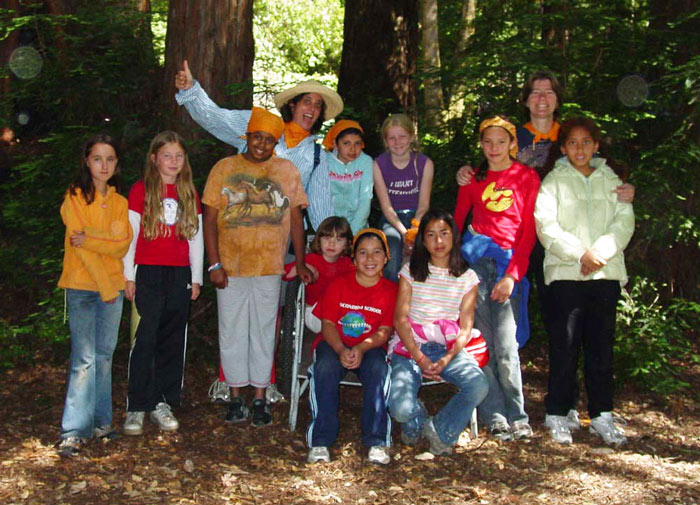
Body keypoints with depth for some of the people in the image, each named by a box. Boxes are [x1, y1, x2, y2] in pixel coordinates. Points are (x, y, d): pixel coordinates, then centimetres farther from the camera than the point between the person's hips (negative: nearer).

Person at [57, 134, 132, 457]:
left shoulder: (119, 202, 12)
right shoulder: (75, 197, -3)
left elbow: (123, 245, -1)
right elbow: (80, 246, -10)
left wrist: (91, 238, -18)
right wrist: (106, 287, -11)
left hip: (113, 287, 5)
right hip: (82, 287, -5)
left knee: (105, 356, 7)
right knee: (84, 359, -10)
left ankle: (100, 421, 15)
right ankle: (73, 431, -8)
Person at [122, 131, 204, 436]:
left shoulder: (189, 194, 11)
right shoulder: (141, 190, 1)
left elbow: (196, 238, 13)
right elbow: (131, 234, 1)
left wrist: (196, 277, 10)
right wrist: (128, 275, -4)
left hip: (179, 274, 4)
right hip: (148, 273, -3)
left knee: (172, 341, 5)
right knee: (145, 340, -8)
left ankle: (162, 403, 13)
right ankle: (137, 407, -2)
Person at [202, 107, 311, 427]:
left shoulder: (287, 171, 7)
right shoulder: (225, 168, 3)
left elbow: (296, 219, 8)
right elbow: (210, 218, 0)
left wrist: (300, 263, 4)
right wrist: (214, 264, -7)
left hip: (269, 268, 0)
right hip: (230, 267, 0)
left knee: (264, 332, 6)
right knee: (232, 332, 6)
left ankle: (260, 399, 14)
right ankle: (236, 397, 17)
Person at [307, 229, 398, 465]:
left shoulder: (390, 290, 2)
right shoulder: (339, 285, 2)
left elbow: (385, 331, -4)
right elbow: (328, 324, -3)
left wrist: (361, 349, -24)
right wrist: (341, 350, -24)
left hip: (369, 347, 0)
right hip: (334, 344, 0)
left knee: (378, 370, -34)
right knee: (325, 368, -34)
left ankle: (377, 441, -25)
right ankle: (320, 441, -27)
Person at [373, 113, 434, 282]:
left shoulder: (424, 163, -3)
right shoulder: (379, 164, -5)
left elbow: (423, 205, -4)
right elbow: (386, 207, -8)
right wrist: (404, 232, -21)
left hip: (417, 217, 1)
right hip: (391, 219, -1)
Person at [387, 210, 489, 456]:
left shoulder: (467, 277, 9)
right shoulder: (411, 271, 5)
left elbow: (466, 326, 3)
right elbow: (400, 319, -2)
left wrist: (447, 359, -16)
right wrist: (421, 359, -15)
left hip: (449, 348, 2)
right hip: (410, 347, -1)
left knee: (479, 386, -29)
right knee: (400, 409, -26)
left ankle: (440, 431, -2)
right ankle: (417, 420, 15)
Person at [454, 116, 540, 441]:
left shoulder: (527, 177, 8)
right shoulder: (474, 177, 15)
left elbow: (528, 232, 3)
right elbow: (456, 220, 17)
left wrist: (513, 275, -6)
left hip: (510, 261, -2)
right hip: (476, 258, 2)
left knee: (505, 347, -9)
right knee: (481, 343, -4)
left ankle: (517, 417, 4)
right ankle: (496, 418, 1)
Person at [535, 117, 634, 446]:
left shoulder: (610, 181, 15)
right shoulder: (554, 181, 7)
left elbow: (624, 222, 4)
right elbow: (546, 226, -5)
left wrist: (600, 252, -12)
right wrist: (580, 253, -15)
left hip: (606, 273, 3)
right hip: (565, 273, -3)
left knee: (602, 346, 5)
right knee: (564, 347, -3)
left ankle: (601, 415, 13)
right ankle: (558, 414, 6)